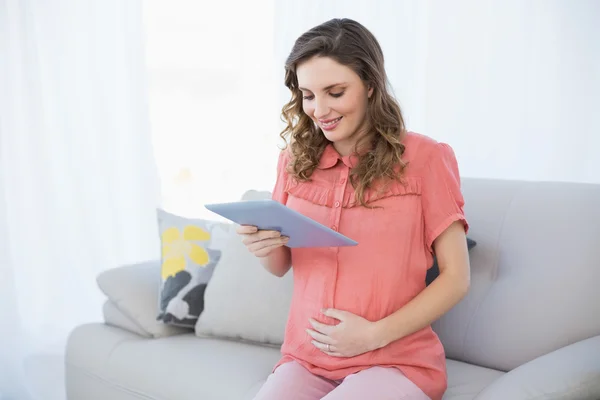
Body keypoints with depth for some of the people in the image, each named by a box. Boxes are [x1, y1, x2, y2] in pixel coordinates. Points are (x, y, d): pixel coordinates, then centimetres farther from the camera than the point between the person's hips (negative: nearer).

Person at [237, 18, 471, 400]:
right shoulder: (296, 160, 5)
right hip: (305, 359, 3)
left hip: (397, 361, -3)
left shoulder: (425, 158, -7)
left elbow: (456, 278, -5)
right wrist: (265, 246, -9)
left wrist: (376, 334, -14)